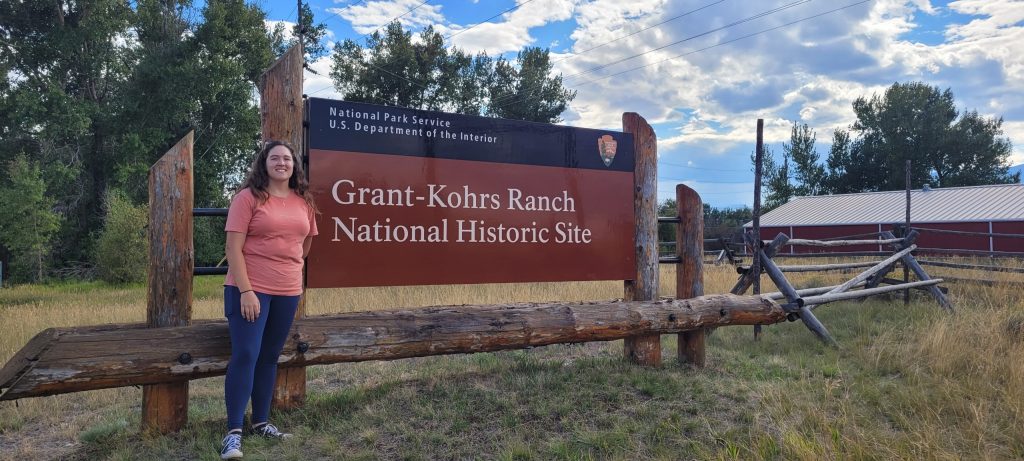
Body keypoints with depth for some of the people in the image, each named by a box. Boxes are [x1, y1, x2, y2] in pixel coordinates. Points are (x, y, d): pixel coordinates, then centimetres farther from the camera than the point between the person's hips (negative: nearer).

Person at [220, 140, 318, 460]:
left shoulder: (304, 201, 8)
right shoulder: (248, 197, -7)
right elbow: (233, 247, -11)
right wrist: (245, 290, -17)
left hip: (288, 292, 5)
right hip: (251, 289, -5)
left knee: (270, 357, 13)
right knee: (245, 356, -7)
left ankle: (261, 422, 25)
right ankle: (233, 432, 1)